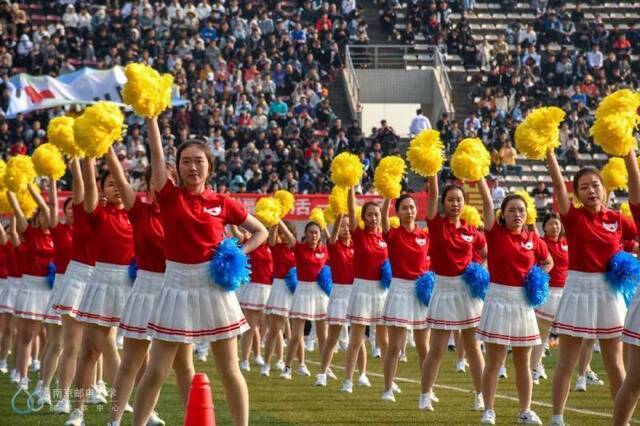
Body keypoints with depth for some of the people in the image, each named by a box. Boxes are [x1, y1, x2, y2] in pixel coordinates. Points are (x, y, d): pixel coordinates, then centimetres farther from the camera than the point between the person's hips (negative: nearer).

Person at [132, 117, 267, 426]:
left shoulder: (222, 203, 3)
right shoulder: (170, 196, 1)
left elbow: (261, 232, 12)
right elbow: (156, 151, -7)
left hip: (214, 287, 1)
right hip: (178, 285, -1)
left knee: (229, 370, 6)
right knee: (156, 371, -1)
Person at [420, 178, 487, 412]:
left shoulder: (471, 231, 3)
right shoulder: (436, 224, -4)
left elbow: (488, 254, 16)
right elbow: (432, 193, -15)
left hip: (468, 289, 2)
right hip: (444, 289, -2)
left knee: (472, 346, 6)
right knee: (436, 348, -1)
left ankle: (481, 396, 10)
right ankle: (425, 396, 7)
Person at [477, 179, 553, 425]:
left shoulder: (533, 239, 5)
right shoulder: (495, 233, -5)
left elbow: (548, 262, 21)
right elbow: (487, 202, -15)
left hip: (523, 301, 3)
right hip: (499, 298, -3)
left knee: (523, 361, 9)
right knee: (494, 360, -3)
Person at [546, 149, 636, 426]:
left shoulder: (617, 220, 3)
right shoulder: (573, 217, -4)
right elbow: (558, 184, -17)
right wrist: (548, 150, -29)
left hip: (609, 292, 2)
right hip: (579, 290, -2)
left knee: (614, 364, 7)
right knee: (566, 363, 0)